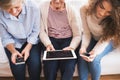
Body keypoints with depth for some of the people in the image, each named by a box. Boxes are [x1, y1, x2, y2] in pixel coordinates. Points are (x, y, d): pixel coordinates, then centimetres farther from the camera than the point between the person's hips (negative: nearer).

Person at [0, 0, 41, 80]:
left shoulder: (33, 7, -28)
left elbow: (35, 31, -13)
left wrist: (28, 48, -22)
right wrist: (13, 51, -27)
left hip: (31, 41, 0)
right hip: (13, 44, 1)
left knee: (35, 66, -17)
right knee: (17, 69, -16)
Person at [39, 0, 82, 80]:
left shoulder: (71, 10, -4)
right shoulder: (43, 7, -2)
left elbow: (77, 35, -3)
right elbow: (42, 31, 0)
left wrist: (71, 47, -21)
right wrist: (48, 44, -17)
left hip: (68, 40, 0)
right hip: (51, 40, 1)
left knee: (68, 67, -27)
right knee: (49, 67, -25)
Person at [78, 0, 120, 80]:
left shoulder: (113, 20, -30)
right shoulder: (85, 10, -26)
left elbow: (105, 39, -22)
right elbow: (86, 33, -16)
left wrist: (95, 51, -39)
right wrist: (84, 46, -33)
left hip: (107, 40, -2)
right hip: (92, 38, 2)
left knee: (94, 59, -23)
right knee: (81, 57, -22)